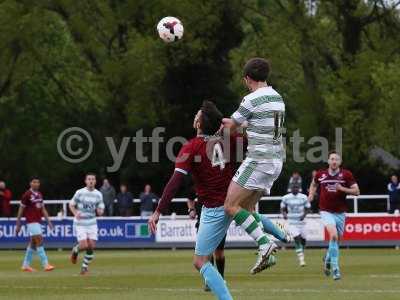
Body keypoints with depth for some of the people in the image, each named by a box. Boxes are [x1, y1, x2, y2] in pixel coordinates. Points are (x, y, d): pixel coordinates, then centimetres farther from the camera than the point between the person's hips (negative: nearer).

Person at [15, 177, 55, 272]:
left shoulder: (39, 195, 13)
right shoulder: (27, 195, -8)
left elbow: (43, 209, 19)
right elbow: (21, 210, -4)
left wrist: (48, 221, 12)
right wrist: (18, 225, -4)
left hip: (38, 221, 8)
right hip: (31, 221, -8)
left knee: (33, 243, 11)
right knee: (39, 240, -15)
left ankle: (25, 265, 19)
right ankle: (45, 265, -18)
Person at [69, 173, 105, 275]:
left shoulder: (98, 194, 3)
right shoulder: (80, 192, -5)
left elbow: (100, 211, 9)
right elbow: (71, 205, 3)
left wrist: (100, 211, -16)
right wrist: (75, 213, -17)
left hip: (92, 223, 3)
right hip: (80, 223, -3)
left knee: (91, 246, -5)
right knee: (84, 246, -14)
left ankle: (85, 266, 14)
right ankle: (75, 250, 22)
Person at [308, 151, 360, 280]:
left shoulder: (346, 174, -4)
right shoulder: (320, 174, 1)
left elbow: (356, 191, -6)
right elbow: (314, 184, 23)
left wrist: (342, 189, -20)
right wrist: (311, 194, 5)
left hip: (340, 212, 2)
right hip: (326, 211, -2)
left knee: (337, 239, 11)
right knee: (333, 235, -23)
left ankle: (327, 259, 43)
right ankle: (335, 269, -20)